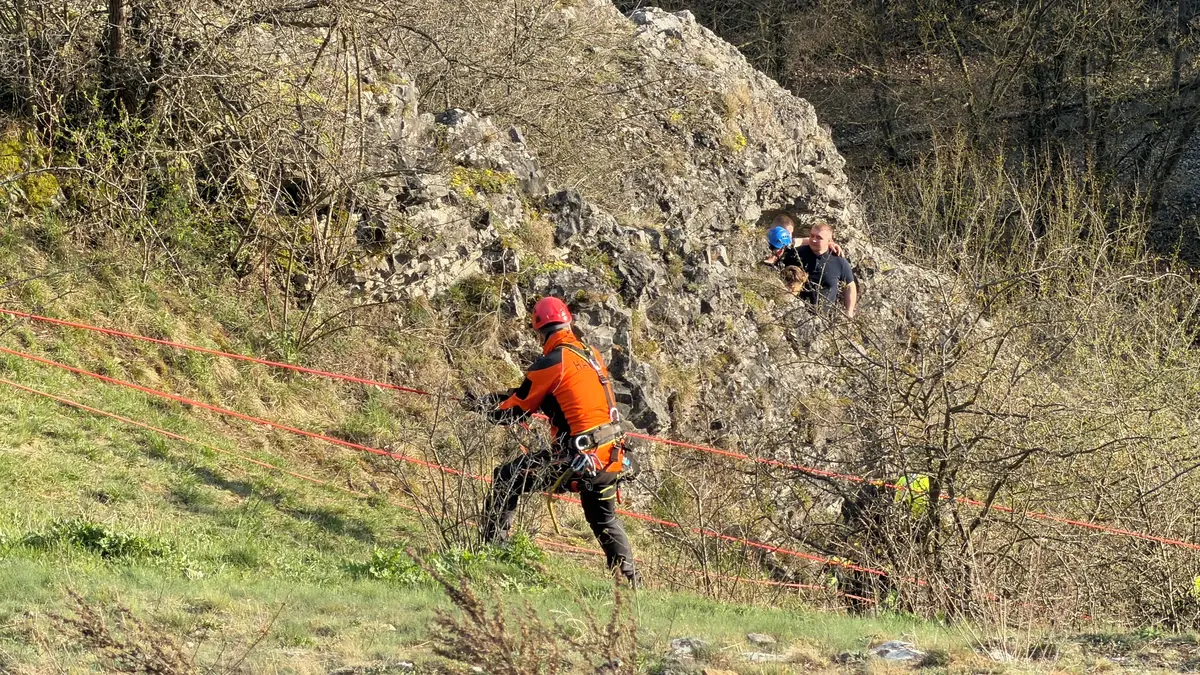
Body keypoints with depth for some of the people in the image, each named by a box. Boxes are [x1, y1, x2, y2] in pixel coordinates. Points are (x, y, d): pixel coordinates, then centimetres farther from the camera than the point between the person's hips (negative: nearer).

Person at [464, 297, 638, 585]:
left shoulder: (551, 364, -10)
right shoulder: (592, 355, 11)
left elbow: (515, 410, -3)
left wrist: (482, 406, 16)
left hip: (578, 459, -7)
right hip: (612, 455, 7)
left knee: (506, 479, 3)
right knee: (604, 518, 29)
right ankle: (629, 579, 29)